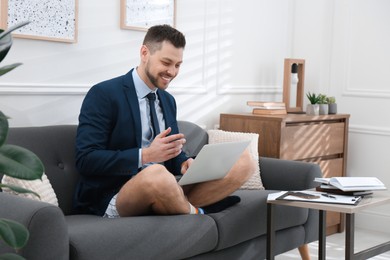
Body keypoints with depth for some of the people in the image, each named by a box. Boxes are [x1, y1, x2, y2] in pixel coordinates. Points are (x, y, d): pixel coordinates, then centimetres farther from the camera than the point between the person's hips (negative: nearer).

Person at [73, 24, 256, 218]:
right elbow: (86, 160, -15)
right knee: (156, 173, -41)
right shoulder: (103, 94, -7)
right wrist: (146, 155, -24)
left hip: (164, 188, 6)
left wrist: (184, 163, -5)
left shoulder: (168, 100, 16)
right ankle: (194, 214, -11)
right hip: (114, 198, -6)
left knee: (244, 161, -6)